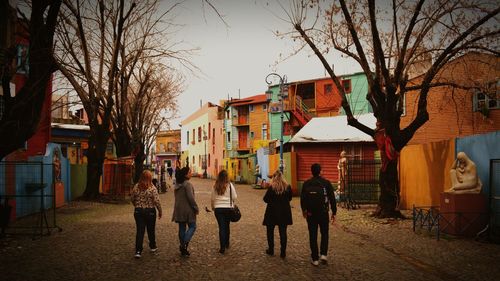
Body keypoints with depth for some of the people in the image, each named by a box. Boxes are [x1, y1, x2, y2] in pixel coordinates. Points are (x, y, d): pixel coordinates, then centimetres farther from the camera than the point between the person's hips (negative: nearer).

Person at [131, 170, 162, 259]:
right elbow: (157, 201, -14)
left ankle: (138, 251, -2)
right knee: (151, 230, 15)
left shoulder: (136, 187, -3)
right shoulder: (152, 188, -14)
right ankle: (153, 247, 33)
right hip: (150, 211, -2)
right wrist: (160, 211, -1)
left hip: (138, 211, 2)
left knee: (139, 231, 4)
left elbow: (132, 199, 8)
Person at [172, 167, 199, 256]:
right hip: (187, 209, -8)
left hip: (178, 210, 8)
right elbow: (190, 198, -19)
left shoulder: (177, 184, 12)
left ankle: (183, 249, 17)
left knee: (182, 228, 11)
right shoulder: (187, 184, -15)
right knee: (192, 227, 3)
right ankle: (184, 243, -12)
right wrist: (196, 208, -10)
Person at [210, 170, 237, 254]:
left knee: (221, 227, 4)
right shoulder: (230, 185, -7)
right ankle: (227, 244, 33)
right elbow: (234, 197, -4)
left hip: (218, 208, 0)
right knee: (227, 226, 18)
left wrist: (213, 207, 20)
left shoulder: (215, 186, -2)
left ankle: (222, 247, -1)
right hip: (228, 208, 0)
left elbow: (212, 198, 4)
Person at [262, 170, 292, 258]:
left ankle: (271, 250, 23)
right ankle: (283, 252, 9)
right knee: (283, 232, 8)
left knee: (270, 231, 15)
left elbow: (265, 199, -11)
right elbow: (290, 198, 8)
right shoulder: (288, 187, -4)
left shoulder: (272, 187, -15)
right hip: (284, 212, 3)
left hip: (272, 212, -3)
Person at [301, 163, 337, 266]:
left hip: (310, 214, 1)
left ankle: (315, 259, 11)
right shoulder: (326, 183, -6)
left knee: (313, 236, 7)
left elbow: (302, 198, 5)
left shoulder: (306, 184, -2)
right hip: (323, 213, -1)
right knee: (324, 234, 17)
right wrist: (334, 212, 4)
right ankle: (323, 254, 5)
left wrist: (304, 210, 20)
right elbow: (332, 199, -4)